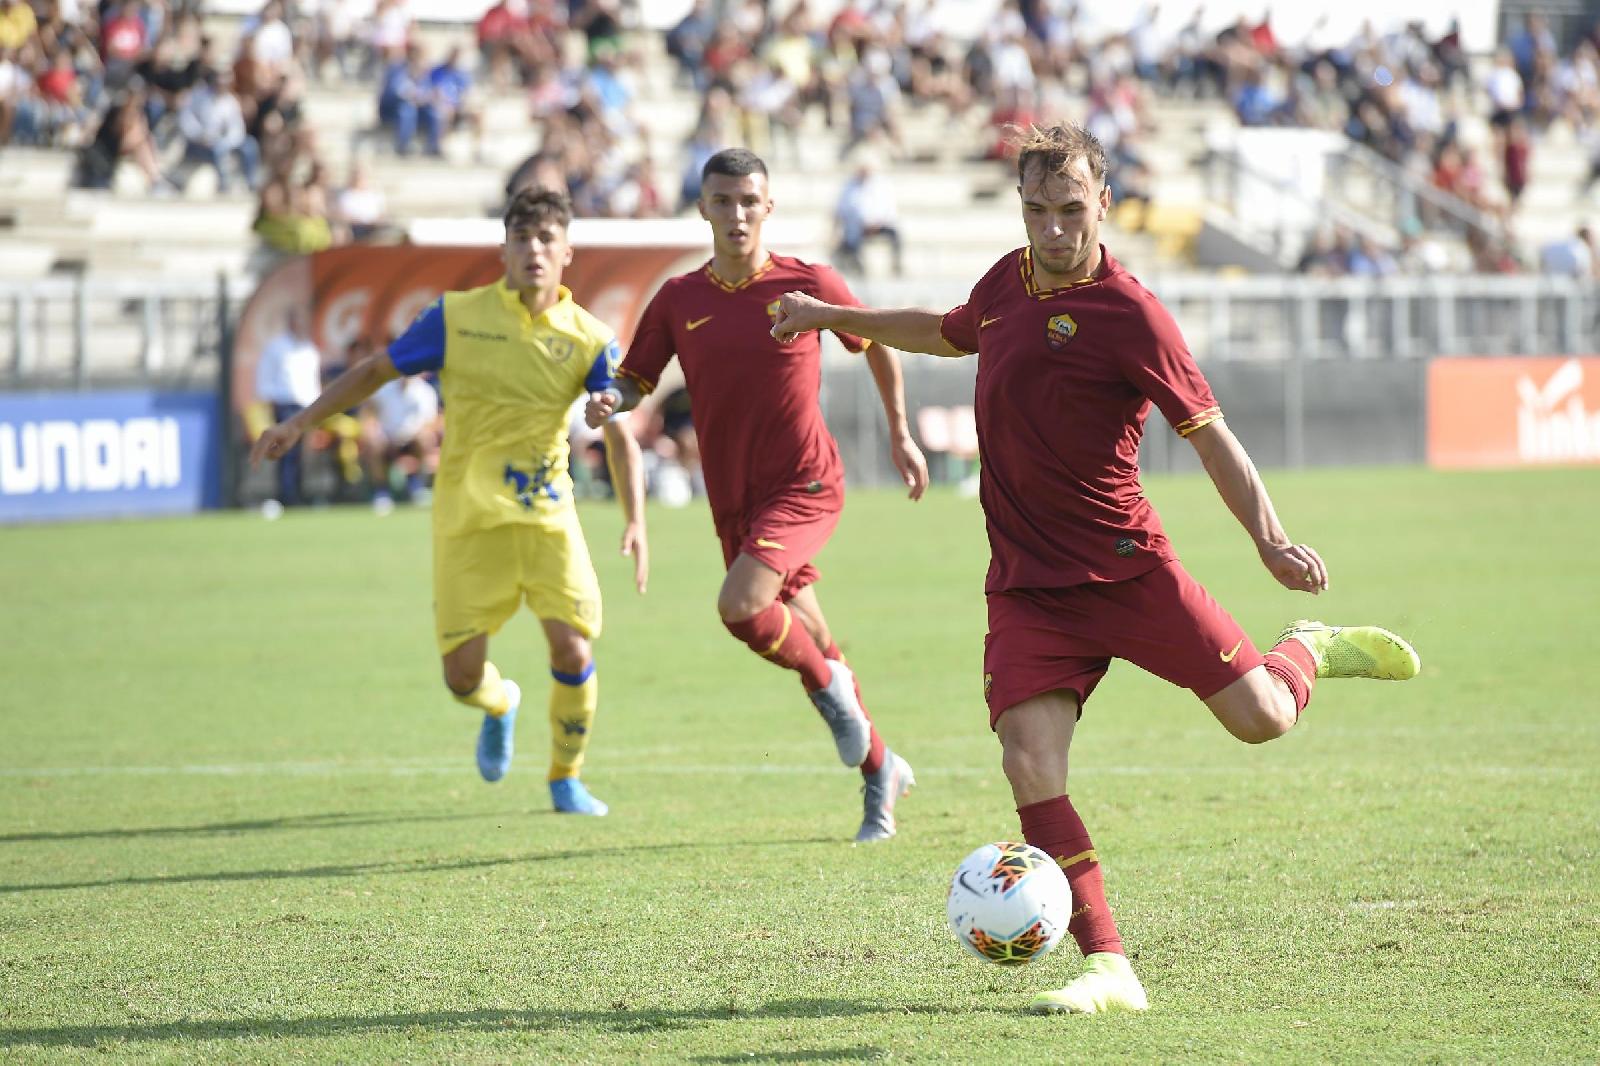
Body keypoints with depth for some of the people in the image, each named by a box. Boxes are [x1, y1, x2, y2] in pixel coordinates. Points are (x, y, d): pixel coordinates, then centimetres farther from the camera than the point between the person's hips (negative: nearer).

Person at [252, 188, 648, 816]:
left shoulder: (589, 340, -2)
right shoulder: (457, 317, -3)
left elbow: (620, 435, -4)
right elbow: (375, 371, 8)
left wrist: (635, 523, -17)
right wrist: (300, 423, 4)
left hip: (547, 512, 0)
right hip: (468, 519, 0)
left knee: (573, 651, -13)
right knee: (463, 675, -5)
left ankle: (566, 779, 14)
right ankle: (500, 707, 36)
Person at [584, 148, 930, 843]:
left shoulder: (808, 285, -6)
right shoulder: (679, 301, 2)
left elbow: (878, 345, 9)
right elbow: (635, 381, 6)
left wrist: (901, 436, 13)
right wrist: (607, 402, -18)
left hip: (806, 485, -4)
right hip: (734, 499, 4)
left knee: (740, 606, -26)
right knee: (806, 639, 11)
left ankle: (828, 684, 3)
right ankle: (880, 772, 29)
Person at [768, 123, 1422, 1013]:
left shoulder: (1127, 312, -13)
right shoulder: (1007, 282, 8)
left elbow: (1210, 434, -11)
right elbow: (949, 334, 33)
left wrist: (1270, 540, -22)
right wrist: (838, 317, 39)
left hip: (1125, 565, -4)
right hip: (1027, 586, 5)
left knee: (1259, 718, -5)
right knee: (1031, 766, -14)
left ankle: (1311, 652, 32)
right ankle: (1108, 968, -11)